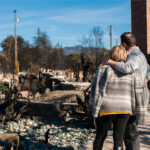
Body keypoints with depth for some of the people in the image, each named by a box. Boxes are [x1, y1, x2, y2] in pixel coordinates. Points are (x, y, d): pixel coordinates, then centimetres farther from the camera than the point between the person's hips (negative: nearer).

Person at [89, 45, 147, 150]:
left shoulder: (103, 70, -9)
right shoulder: (132, 73, -1)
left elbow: (95, 90, -7)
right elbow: (138, 93, 0)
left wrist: (93, 108, 2)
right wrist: (140, 112, 6)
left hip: (106, 110, -2)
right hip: (124, 110, 2)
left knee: (100, 137, 15)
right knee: (119, 139, 6)